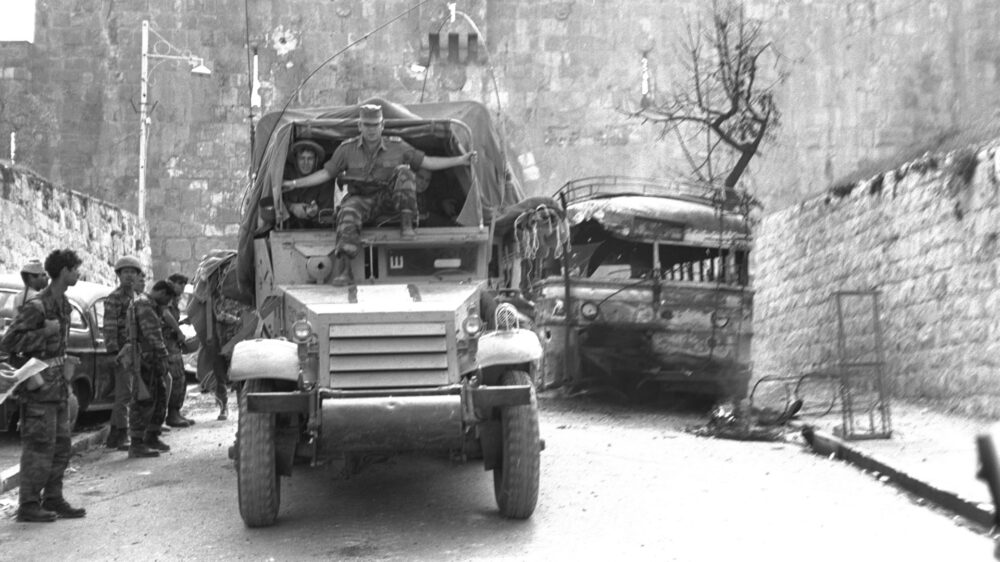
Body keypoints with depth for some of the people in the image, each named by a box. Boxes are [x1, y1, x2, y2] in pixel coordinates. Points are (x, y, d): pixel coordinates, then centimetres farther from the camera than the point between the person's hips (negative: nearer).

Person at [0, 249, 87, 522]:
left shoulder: (63, 303, 10)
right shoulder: (37, 306, -17)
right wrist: (46, 332, -21)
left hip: (57, 383, 9)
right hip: (39, 383, -9)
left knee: (60, 444, 12)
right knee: (39, 445, -4)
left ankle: (53, 499, 20)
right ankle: (29, 505, 4)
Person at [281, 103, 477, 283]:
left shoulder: (397, 147, 1)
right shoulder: (347, 149, 0)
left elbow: (426, 162, 2)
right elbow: (326, 173, 4)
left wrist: (460, 160, -5)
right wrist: (295, 184, -2)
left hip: (389, 198, 1)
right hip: (362, 199, 0)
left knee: (404, 172, -25)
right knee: (348, 212, -35)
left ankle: (406, 223, -25)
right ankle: (343, 267, -43)